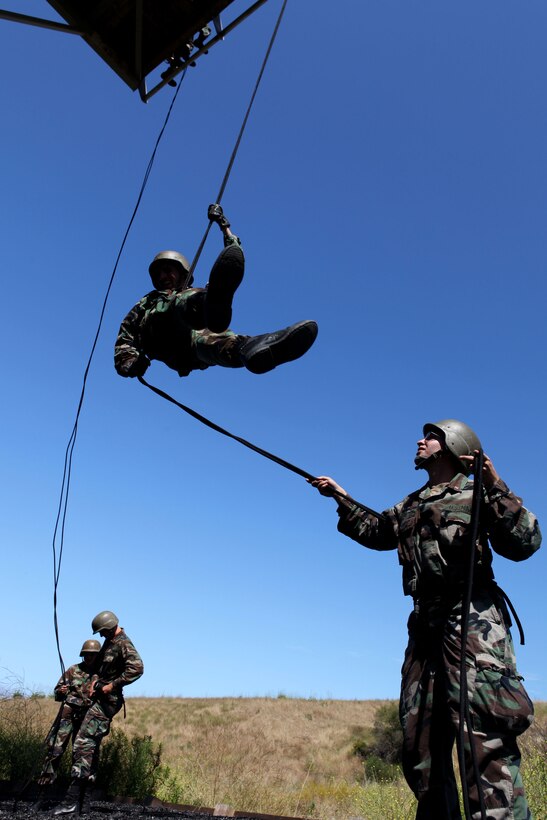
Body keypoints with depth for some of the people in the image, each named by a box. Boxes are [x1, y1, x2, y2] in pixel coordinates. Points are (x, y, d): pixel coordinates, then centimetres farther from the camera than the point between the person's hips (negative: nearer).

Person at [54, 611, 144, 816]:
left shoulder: (123, 644, -16)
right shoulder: (109, 642, 14)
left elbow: (137, 667, -29)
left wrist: (112, 685, -23)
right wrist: (95, 680, 7)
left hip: (107, 700, -10)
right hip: (98, 698, 10)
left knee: (83, 743, -17)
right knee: (92, 745, 13)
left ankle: (72, 800, -18)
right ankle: (80, 802, 21)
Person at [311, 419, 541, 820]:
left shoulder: (474, 495, 1)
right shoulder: (410, 506, 21)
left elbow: (524, 543, -12)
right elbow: (373, 529, 38)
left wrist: (496, 487, -22)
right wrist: (341, 496, 37)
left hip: (472, 619, -7)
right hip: (425, 624, 7)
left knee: (485, 732, -17)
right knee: (420, 737, 10)